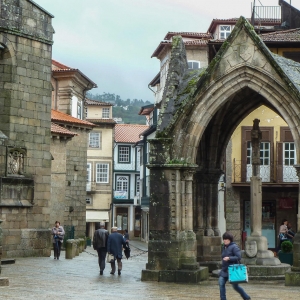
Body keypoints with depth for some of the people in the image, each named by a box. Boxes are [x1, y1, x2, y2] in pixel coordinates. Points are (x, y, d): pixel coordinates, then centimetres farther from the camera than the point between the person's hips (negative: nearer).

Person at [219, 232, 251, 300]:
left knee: (235, 286, 4)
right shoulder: (224, 247, 11)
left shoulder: (234, 247, -13)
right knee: (221, 283, -10)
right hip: (224, 270, 7)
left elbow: (238, 257, -20)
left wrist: (229, 258, -29)